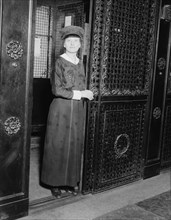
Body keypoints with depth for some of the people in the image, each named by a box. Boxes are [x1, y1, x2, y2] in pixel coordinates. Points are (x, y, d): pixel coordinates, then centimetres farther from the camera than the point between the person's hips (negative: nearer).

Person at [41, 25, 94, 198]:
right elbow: (57, 90, -14)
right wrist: (79, 93, -12)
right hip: (61, 108, -6)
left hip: (77, 109, 6)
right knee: (58, 145, 2)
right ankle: (54, 183, 14)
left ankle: (70, 181, 22)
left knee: (74, 145, 9)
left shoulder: (80, 63, 12)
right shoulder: (59, 62, -7)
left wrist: (85, 93, -3)